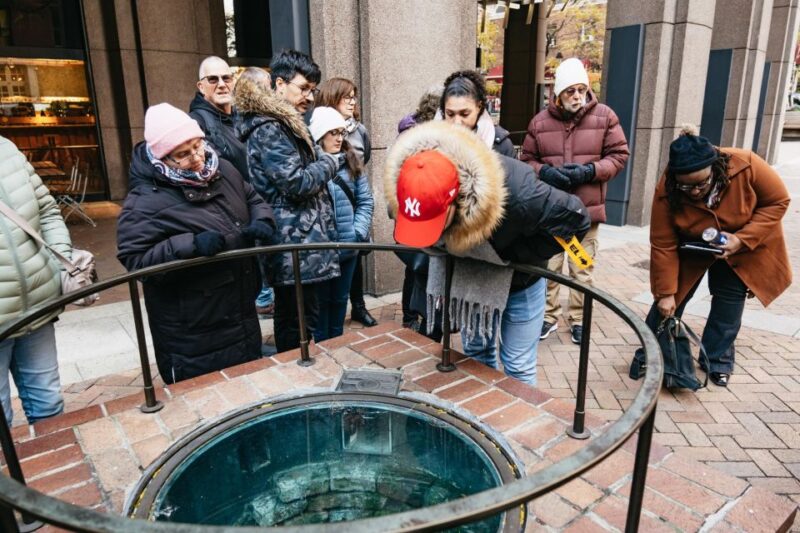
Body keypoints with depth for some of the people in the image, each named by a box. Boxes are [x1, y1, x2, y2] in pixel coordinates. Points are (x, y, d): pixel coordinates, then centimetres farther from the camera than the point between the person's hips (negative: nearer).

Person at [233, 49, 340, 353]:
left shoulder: (283, 124, 20)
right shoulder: (268, 129, -13)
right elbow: (297, 182, -18)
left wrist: (324, 162, 13)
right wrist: (331, 162, -3)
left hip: (293, 244, 11)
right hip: (296, 246, -10)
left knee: (289, 321, 18)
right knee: (301, 327, -4)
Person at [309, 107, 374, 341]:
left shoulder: (352, 162, 6)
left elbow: (365, 201, 6)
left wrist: (359, 232, -4)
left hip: (349, 247, 5)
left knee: (340, 300, 19)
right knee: (321, 301, 9)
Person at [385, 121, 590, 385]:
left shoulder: (516, 192, -44)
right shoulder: (401, 201, -30)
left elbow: (575, 218, -27)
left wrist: (517, 256, -26)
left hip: (518, 279, -4)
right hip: (468, 277, 4)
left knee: (518, 365, 7)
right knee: (477, 352, 21)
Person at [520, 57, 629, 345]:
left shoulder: (605, 116, 0)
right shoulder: (540, 121, 2)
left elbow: (619, 155, 2)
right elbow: (527, 159, 8)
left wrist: (589, 171, -15)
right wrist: (544, 172, -14)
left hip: (587, 208, 0)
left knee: (582, 269, 9)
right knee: (548, 266, 9)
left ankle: (579, 319, 24)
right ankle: (548, 316, 24)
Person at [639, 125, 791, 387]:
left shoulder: (746, 165, -33)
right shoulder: (666, 192, -32)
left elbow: (778, 201, -18)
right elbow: (663, 247, -26)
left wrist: (742, 240, -31)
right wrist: (665, 293, -23)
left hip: (744, 246, 0)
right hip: (693, 248, 0)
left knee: (729, 299, -1)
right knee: (670, 299, -1)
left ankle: (717, 360, 16)